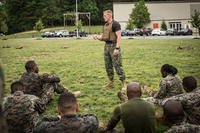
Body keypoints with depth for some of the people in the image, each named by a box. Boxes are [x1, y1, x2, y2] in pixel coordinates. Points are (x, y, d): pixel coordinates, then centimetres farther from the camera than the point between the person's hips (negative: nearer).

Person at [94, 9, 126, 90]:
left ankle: (123, 83, -2)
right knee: (108, 65, 11)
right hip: (107, 46, 9)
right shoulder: (105, 25, 16)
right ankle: (111, 82, 22)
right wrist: (98, 38, 2)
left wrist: (117, 48, -23)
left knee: (117, 65, -8)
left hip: (113, 46, -9)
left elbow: (119, 37, -16)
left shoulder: (115, 24, -10)